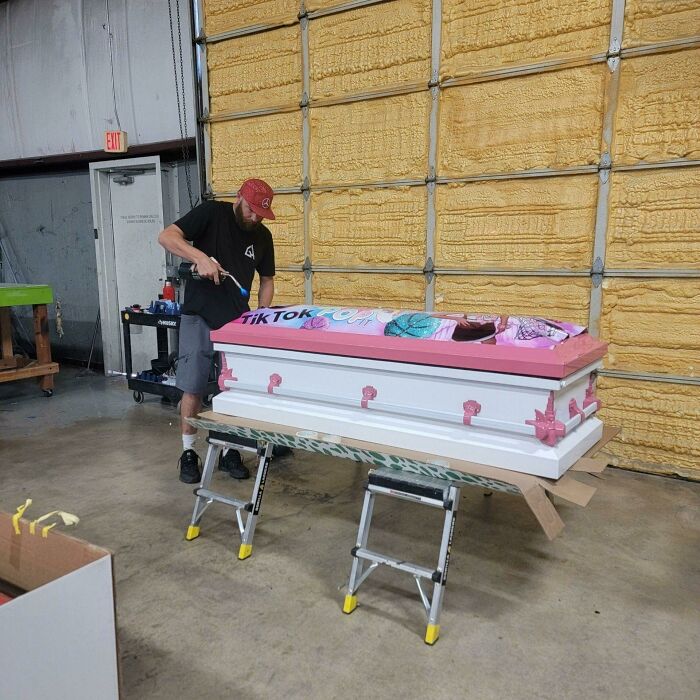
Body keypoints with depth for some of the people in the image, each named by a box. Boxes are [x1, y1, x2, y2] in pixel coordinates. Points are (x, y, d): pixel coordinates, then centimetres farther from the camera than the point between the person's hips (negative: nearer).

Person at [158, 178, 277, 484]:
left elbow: (267, 281, 14)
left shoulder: (262, 236, 7)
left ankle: (230, 452, 19)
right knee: (193, 388, 0)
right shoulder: (211, 213, -7)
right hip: (199, 318, -4)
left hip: (237, 320, 4)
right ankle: (188, 453, 15)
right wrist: (200, 256, -30)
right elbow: (166, 236, -15)